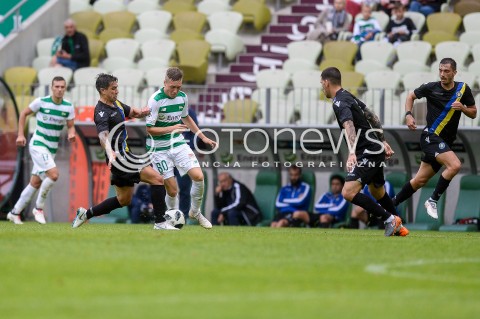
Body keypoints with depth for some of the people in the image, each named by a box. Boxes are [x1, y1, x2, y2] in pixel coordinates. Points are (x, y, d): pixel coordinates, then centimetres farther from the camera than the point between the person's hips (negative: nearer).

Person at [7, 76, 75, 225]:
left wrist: (71, 133, -18)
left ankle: (15, 213, 23)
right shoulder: (41, 102, -11)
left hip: (52, 149, 5)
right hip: (38, 145, -5)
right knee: (54, 174, -24)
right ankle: (39, 208, -6)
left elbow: (70, 126, 5)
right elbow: (24, 114, 2)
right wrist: (21, 134, -2)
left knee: (35, 183, 9)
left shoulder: (69, 107, -2)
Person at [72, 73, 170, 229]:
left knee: (124, 199, 19)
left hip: (124, 154, 10)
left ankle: (86, 214, 27)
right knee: (157, 179, -15)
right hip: (118, 157, -10)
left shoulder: (116, 104, 12)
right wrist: (110, 153, -53)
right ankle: (160, 222, -12)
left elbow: (133, 112, 27)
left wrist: (142, 111, 2)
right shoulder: (102, 112, -18)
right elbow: (103, 136, -33)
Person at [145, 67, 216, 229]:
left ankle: (195, 212, 14)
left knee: (198, 176, -9)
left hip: (179, 143, 5)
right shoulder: (155, 100, -19)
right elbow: (150, 129, -17)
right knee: (172, 190, -7)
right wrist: (171, 128, -29)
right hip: (159, 148, -5)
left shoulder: (182, 97, 1)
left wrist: (203, 137, 20)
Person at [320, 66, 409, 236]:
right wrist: (383, 142, 29)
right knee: (377, 192, 28)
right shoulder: (348, 96, 15)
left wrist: (352, 153, -47)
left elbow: (349, 126, -34)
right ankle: (398, 226, 41)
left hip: (368, 152, -11)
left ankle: (389, 219, -15)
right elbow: (372, 117, 22)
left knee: (348, 192, -20)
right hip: (376, 149, 11)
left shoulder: (339, 103, -16)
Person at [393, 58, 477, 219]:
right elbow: (411, 96, 10)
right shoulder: (431, 88, -7)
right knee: (455, 165, -27)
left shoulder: (463, 89, 1)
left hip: (446, 142, 5)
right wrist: (408, 115, -6)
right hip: (431, 137, -5)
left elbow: (473, 113, 8)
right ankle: (432, 201, -13)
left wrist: (462, 108, -13)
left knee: (420, 180, 8)